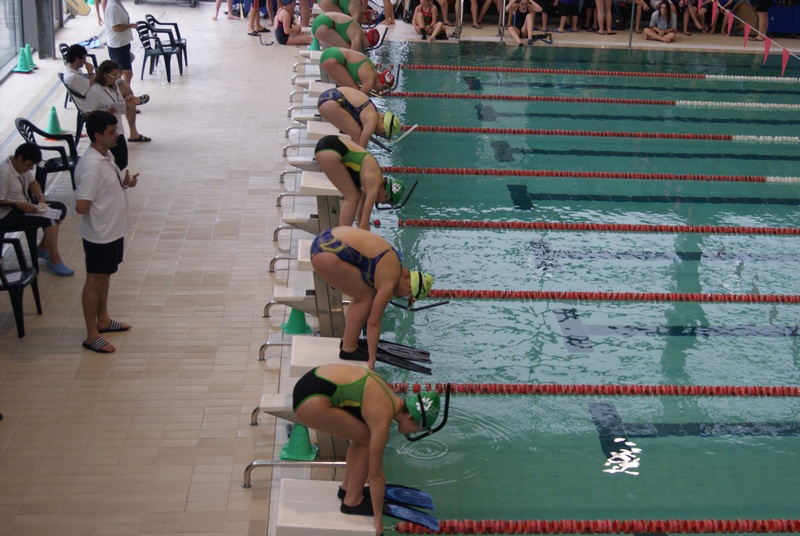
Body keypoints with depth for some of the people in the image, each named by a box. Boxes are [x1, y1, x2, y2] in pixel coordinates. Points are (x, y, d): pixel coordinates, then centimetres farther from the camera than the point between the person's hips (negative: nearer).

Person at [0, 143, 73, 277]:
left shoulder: (22, 165, 3)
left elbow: (32, 182, 18)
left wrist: (40, 197, 0)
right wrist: (19, 205, -32)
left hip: (23, 206, 10)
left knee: (60, 208, 3)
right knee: (48, 218, -25)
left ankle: (43, 248, 10)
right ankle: (54, 260, -18)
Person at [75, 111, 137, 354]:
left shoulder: (106, 156, 2)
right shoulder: (91, 166, -28)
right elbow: (81, 206, -30)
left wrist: (125, 183, -1)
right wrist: (99, 209, -10)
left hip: (114, 230, 9)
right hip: (100, 234, -9)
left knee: (105, 277, 23)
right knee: (95, 281, 3)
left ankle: (103, 320, 40)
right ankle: (92, 336, 14)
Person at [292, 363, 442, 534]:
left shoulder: (390, 399, 14)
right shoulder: (383, 419, -11)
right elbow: (376, 474, -4)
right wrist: (378, 519, 4)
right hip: (311, 401, -10)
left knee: (363, 437, 17)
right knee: (368, 440, -1)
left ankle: (347, 486, 28)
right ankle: (352, 501, 10)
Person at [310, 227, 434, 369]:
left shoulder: (393, 262, 16)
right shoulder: (389, 282, -9)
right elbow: (373, 322, -4)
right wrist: (372, 360, 4)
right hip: (326, 255, -10)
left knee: (363, 294, 17)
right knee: (367, 297, 0)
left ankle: (348, 340, 26)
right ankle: (348, 350, 7)